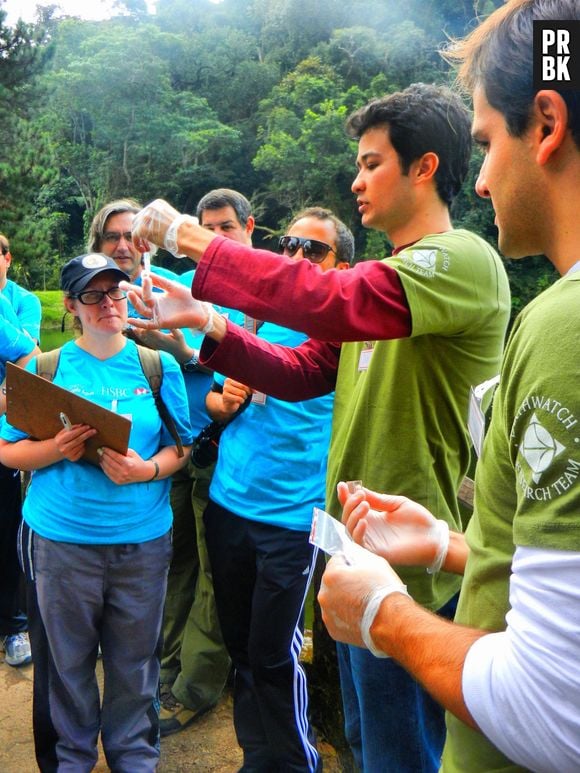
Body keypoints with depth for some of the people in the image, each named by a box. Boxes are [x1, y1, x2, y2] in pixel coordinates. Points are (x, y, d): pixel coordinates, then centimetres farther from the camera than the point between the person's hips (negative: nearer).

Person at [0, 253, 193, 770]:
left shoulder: (159, 366, 2)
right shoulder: (45, 368, 1)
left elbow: (182, 445, 3)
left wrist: (146, 470, -16)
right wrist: (57, 449, -17)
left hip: (143, 538, 1)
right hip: (62, 538, 0)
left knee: (134, 660, 13)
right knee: (69, 658, 14)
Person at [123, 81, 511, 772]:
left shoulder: (463, 260, -17)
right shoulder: (384, 273, 14)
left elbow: (331, 300, -33)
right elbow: (302, 372, 10)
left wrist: (188, 237, -23)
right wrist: (207, 324, -2)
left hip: (410, 568, -9)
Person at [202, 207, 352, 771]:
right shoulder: (256, 318, 6)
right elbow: (215, 398, 16)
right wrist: (223, 402, -10)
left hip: (294, 517, -5)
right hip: (227, 504, 5)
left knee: (273, 655, 4)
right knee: (240, 645, 17)